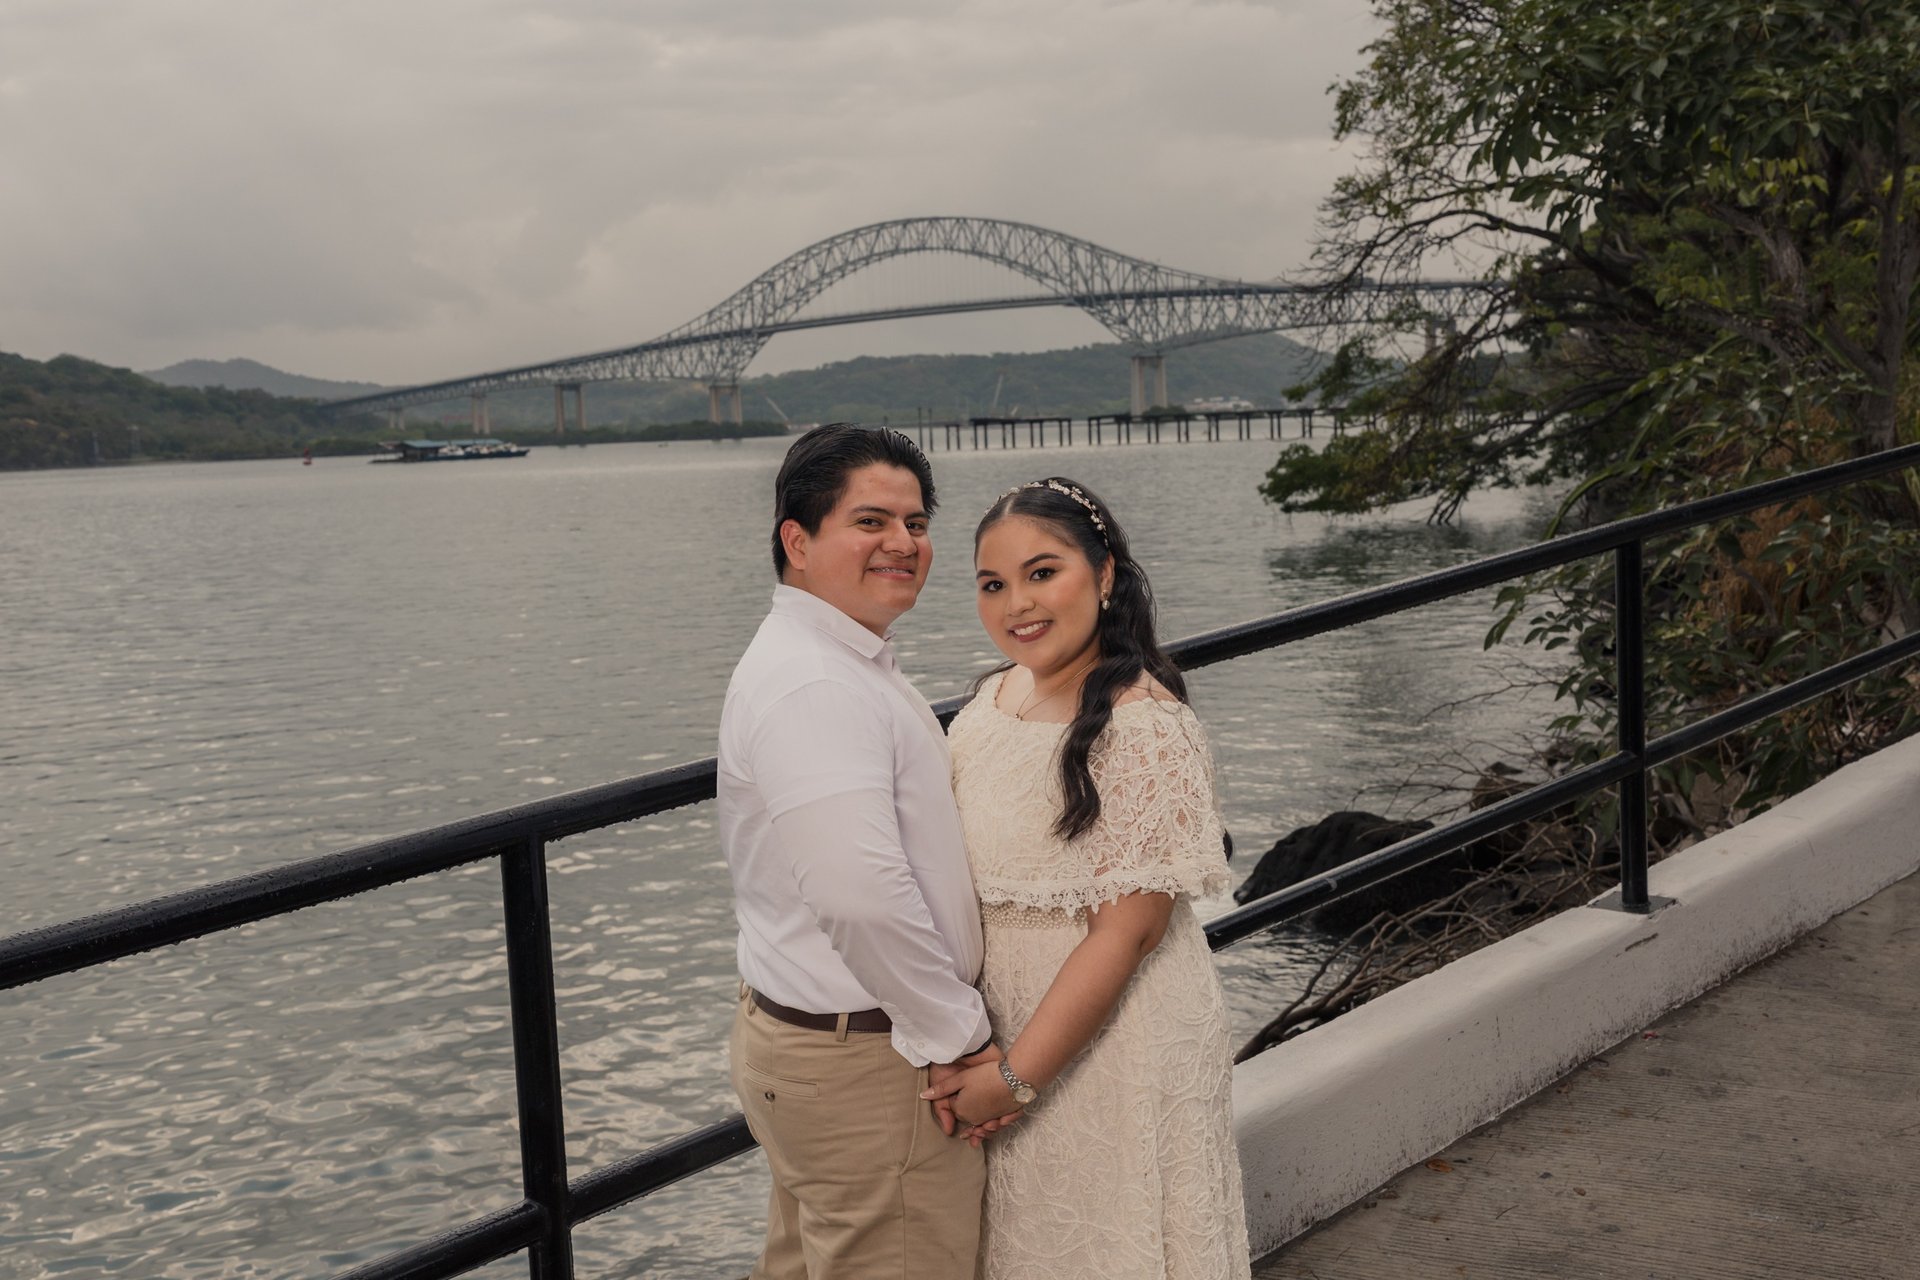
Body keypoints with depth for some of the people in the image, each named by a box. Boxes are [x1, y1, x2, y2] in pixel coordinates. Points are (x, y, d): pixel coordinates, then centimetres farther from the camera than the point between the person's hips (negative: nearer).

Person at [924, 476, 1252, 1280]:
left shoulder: (1144, 725, -21)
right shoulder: (990, 700, 3)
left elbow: (1128, 929, -22)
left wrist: (1017, 1075, -19)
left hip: (1114, 1044, -7)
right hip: (1000, 1031, 7)